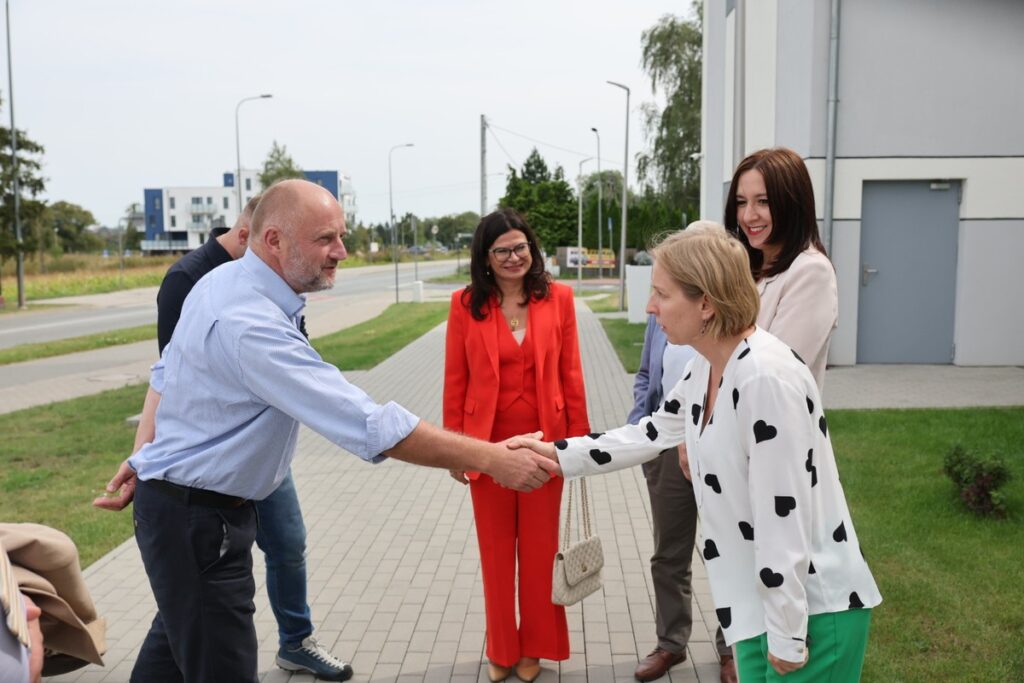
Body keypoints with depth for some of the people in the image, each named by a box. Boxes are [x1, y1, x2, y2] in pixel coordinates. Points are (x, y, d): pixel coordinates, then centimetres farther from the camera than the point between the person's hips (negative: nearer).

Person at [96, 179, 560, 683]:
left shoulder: (222, 282, 0)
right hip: (197, 519, -10)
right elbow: (369, 425, -34)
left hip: (177, 495, 10)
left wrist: (146, 456, 21)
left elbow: (164, 375, 12)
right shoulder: (251, 326, -31)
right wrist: (490, 459, -31)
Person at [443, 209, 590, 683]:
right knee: (495, 550, 13)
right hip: (488, 443, 0)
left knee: (539, 547, 13)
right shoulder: (465, 304, -5)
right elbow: (455, 381, -1)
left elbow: (570, 374, 0)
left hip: (543, 440, 0)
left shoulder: (557, 298, -3)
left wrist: (580, 437, 1)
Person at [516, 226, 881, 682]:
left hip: (811, 610, -8)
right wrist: (556, 454, 11)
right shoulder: (705, 370, 2)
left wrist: (787, 637, -18)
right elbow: (651, 434, 15)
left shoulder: (767, 378, -27)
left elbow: (785, 516, -25)